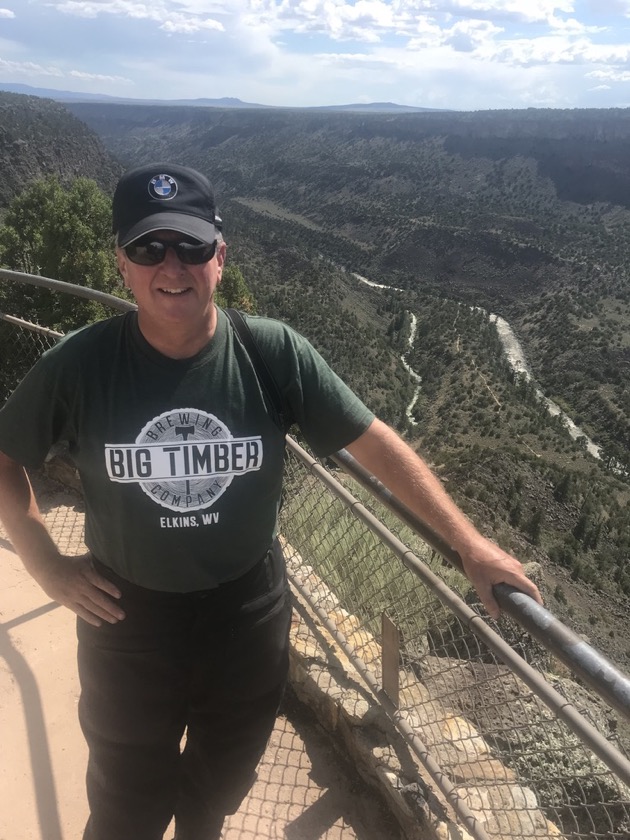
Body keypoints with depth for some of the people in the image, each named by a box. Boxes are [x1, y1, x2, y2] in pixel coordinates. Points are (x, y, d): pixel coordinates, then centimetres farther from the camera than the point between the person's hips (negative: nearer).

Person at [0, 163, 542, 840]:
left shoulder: (275, 353, -17)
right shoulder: (78, 366, -16)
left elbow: (374, 443, -13)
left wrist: (469, 542, -15)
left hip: (249, 611, 2)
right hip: (128, 616, -1)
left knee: (223, 781, 29)